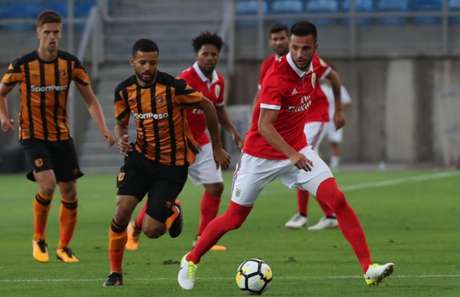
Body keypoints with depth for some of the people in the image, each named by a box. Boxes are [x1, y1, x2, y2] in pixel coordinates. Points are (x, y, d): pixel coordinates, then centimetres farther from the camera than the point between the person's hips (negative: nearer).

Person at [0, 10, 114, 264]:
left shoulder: (71, 63, -3)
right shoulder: (22, 65, -10)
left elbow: (90, 99, 3)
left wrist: (103, 128, -10)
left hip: (62, 136, 4)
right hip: (33, 136, -4)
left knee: (69, 193, 3)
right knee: (47, 183, -24)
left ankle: (64, 247, 21)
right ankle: (38, 239, -2)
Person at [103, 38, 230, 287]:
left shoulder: (173, 87, -20)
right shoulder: (124, 90, -5)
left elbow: (207, 107, -7)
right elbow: (121, 123, 12)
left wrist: (217, 148, -1)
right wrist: (121, 139, -13)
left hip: (172, 165, -4)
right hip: (141, 157, 4)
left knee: (151, 230, -7)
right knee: (122, 212, -14)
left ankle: (173, 213, 30)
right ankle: (115, 272, 4)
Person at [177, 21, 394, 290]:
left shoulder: (314, 65, -5)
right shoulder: (276, 77, -26)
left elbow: (332, 76, 22)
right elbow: (264, 126, -34)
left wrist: (339, 110, 27)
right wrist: (292, 155, -45)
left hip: (297, 151, 5)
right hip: (261, 155, -5)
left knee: (337, 199, -14)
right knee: (233, 219, 4)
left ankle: (369, 269, -16)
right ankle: (191, 261, 29)